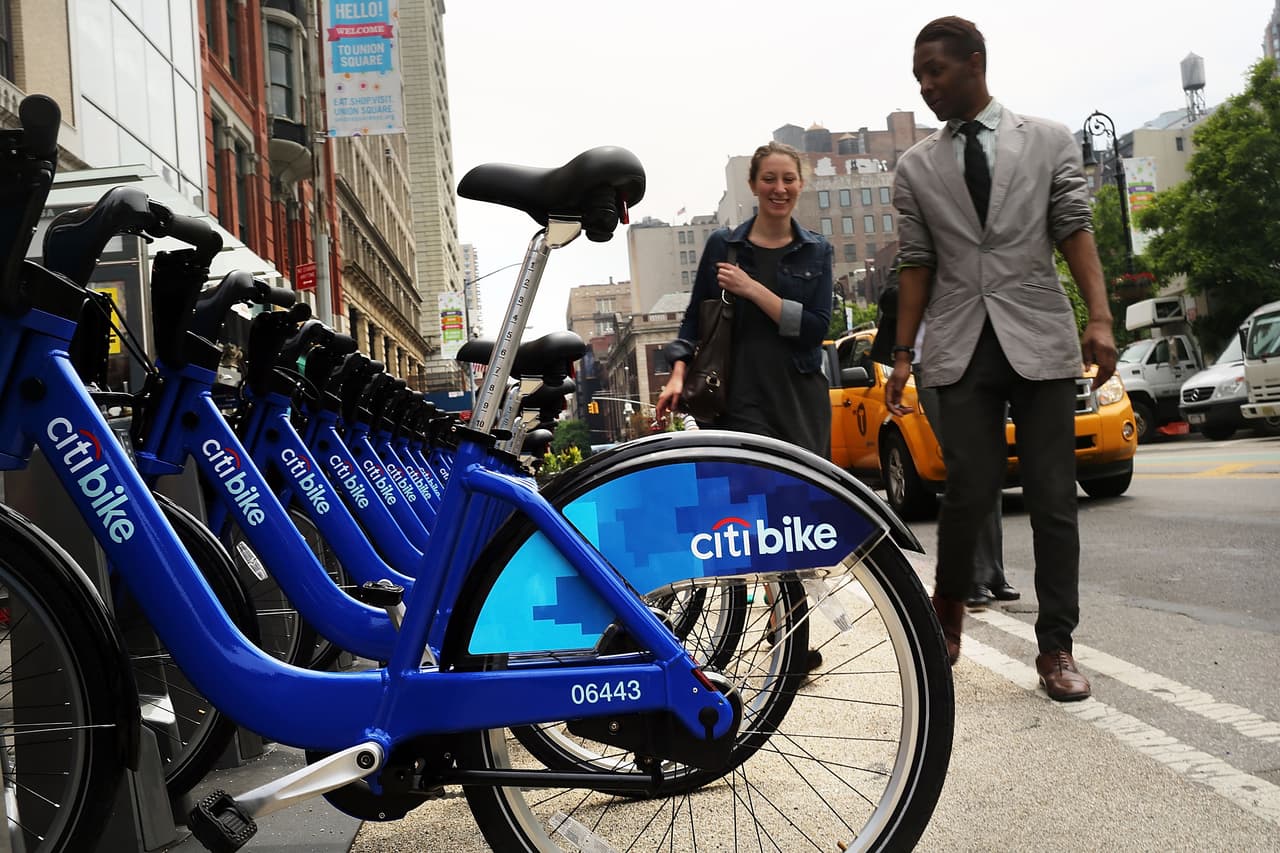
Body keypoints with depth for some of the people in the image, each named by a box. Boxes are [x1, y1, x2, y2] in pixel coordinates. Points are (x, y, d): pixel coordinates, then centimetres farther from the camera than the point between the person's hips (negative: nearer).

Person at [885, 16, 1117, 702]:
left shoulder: (1049, 140, 8)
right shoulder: (916, 167, 11)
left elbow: (1075, 231, 1)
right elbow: (917, 263, 10)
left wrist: (1100, 317, -11)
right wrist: (902, 352, 4)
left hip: (1040, 340, 0)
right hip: (961, 348, 1)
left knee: (1052, 498, -1)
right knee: (970, 492, -5)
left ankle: (1055, 647, 9)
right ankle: (947, 610, 21)